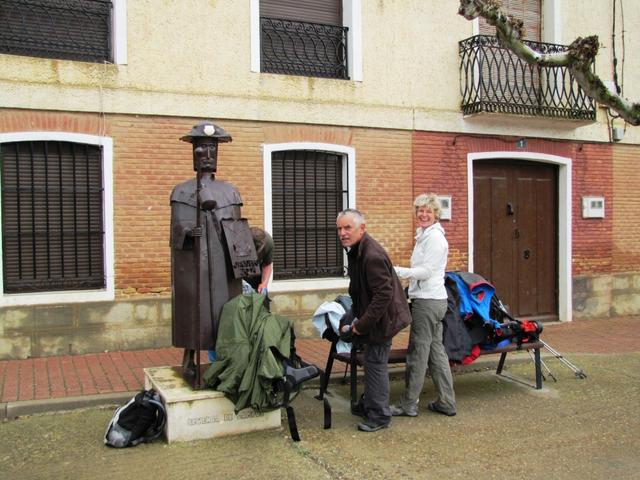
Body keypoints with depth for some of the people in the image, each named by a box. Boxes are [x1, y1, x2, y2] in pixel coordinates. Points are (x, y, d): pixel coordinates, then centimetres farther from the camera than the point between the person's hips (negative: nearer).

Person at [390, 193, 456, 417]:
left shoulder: (434, 237, -13)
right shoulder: (424, 235, 17)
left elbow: (426, 271, -19)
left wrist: (397, 271, -26)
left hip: (428, 302, -10)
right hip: (429, 299, 10)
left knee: (417, 353, -2)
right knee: (436, 351, 13)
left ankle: (408, 404, 8)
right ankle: (447, 402, 20)